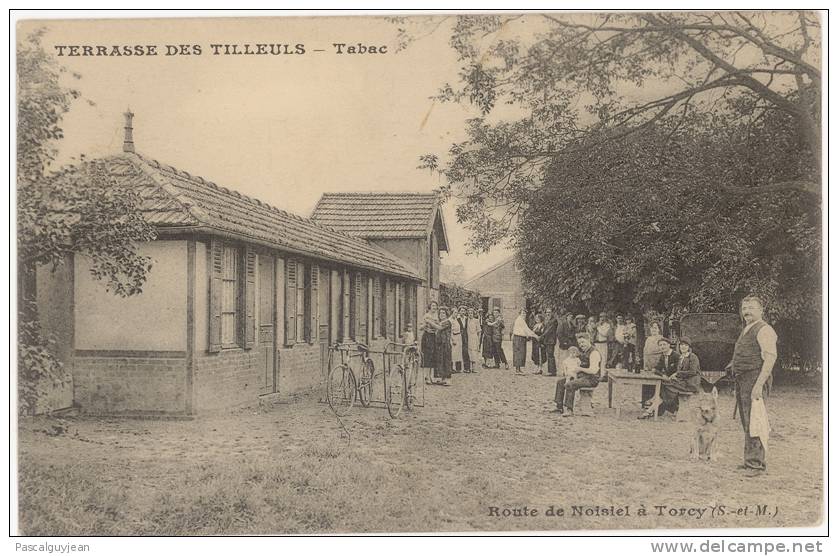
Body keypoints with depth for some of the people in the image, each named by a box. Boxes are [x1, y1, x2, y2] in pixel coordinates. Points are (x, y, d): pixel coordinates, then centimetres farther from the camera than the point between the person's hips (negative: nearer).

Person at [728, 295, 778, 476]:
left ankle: (756, 463, -4)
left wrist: (759, 385, -25)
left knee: (753, 423, -9)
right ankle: (751, 460, 23)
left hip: (754, 380, -10)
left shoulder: (764, 330, -10)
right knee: (746, 423, 15)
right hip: (741, 380, 10)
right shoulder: (746, 330, 20)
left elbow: (770, 358, -18)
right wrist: (734, 363, 15)